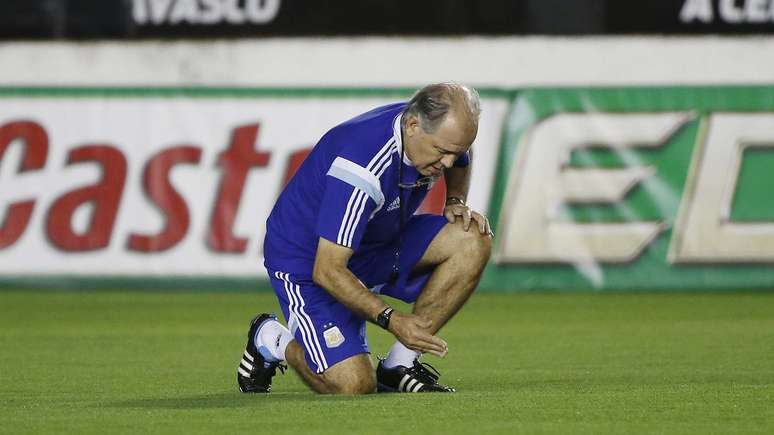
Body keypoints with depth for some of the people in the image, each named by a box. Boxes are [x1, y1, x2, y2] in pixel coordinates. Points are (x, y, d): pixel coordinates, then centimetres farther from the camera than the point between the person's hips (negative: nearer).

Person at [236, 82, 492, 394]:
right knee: (354, 385, -22)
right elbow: (327, 271, -33)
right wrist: (392, 320, -35)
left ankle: (400, 364, -6)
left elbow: (458, 164, 19)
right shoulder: (362, 171, -36)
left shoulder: (440, 130, -12)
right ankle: (272, 340, 11)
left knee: (474, 239, -15)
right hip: (309, 261, -8)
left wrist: (456, 202, -1)